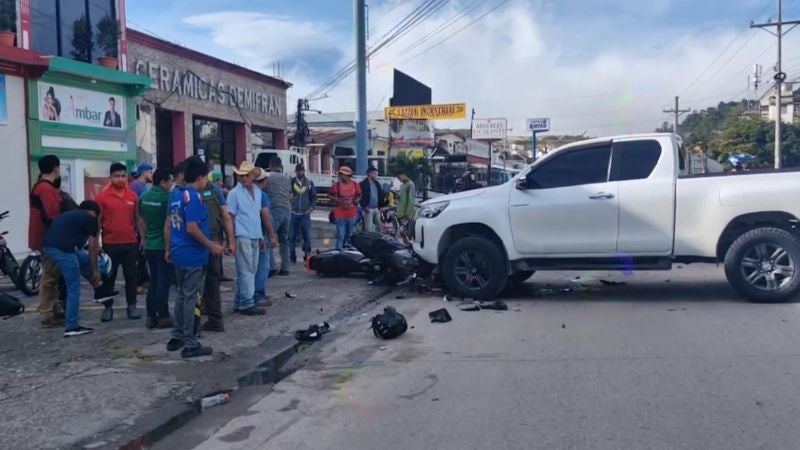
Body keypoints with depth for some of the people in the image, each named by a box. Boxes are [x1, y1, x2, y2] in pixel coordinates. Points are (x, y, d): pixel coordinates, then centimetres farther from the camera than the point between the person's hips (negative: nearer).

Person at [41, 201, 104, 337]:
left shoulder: (70, 215, 31)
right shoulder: (90, 218, 10)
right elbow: (92, 247, 7)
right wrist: (95, 270, 15)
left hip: (47, 247, 8)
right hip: (62, 249, -8)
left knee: (85, 260, 29)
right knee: (74, 288, 3)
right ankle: (72, 327, 6)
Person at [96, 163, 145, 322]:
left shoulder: (133, 196, 4)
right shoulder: (102, 197, -4)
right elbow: (97, 221, -2)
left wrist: (142, 237, 8)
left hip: (131, 243, 2)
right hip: (110, 244, -2)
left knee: (131, 276, 9)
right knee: (109, 277, 7)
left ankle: (132, 306, 18)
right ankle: (108, 307, 17)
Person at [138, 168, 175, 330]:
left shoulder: (144, 197, 7)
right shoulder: (167, 197, -15)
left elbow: (141, 220, 14)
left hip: (150, 245, 7)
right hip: (164, 246, -7)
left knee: (153, 281, 13)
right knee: (163, 282, 0)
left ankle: (151, 316, 15)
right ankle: (163, 317, 4)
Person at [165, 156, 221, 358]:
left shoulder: (175, 194, 9)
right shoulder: (193, 196, -17)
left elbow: (169, 224, 15)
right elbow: (191, 228, -23)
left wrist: (169, 249, 22)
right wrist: (211, 245, -13)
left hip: (179, 253, 9)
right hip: (193, 255, -9)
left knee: (181, 295, 18)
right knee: (190, 298, -2)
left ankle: (177, 337, 27)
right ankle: (190, 345, 5)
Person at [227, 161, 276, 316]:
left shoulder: (258, 192, 14)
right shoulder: (234, 193, -4)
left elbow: (263, 214, 19)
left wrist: (261, 236, 17)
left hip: (255, 237, 7)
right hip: (242, 237, -7)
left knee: (250, 271, 9)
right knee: (245, 271, -7)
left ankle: (239, 303, 17)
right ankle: (247, 304, -4)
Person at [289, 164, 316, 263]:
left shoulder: (309, 183, 7)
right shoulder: (291, 182, 2)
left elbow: (314, 197, 10)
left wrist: (311, 208, -3)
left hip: (305, 214, 1)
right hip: (293, 213, 0)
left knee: (307, 236, -3)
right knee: (292, 236, 2)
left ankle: (307, 255, 8)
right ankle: (292, 257, 11)